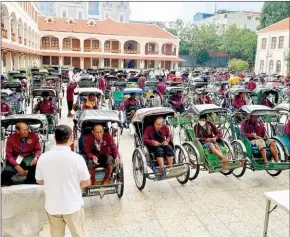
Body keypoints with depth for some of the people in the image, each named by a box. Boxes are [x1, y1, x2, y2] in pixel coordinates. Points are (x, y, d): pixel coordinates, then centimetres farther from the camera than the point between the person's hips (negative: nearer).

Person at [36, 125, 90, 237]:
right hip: (73, 206, -3)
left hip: (52, 206, 3)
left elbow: (39, 181, 5)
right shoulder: (76, 158, -19)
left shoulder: (43, 158, -10)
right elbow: (86, 183, -9)